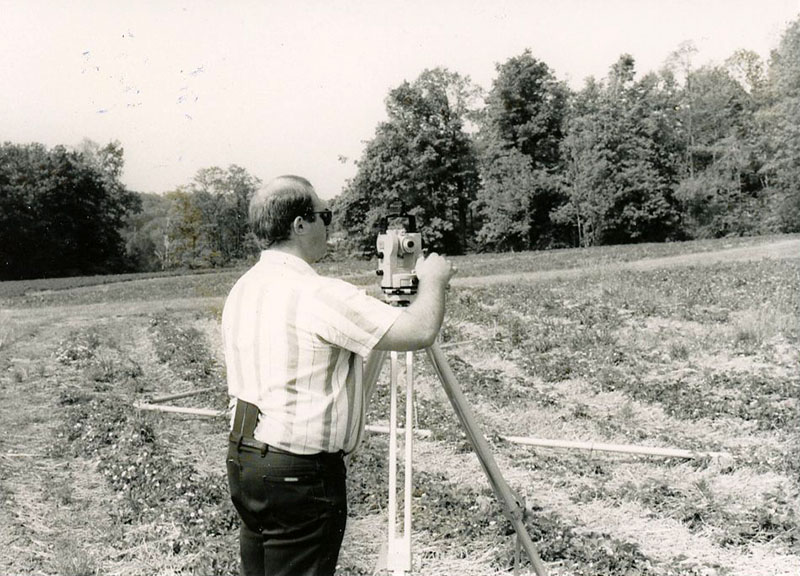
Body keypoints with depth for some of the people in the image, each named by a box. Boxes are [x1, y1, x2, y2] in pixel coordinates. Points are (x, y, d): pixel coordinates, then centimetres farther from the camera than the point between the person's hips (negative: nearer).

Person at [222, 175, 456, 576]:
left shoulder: (242, 289, 7)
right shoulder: (319, 295, -21)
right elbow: (419, 332, -20)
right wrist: (434, 279, -2)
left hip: (241, 455, 9)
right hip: (298, 472, -9)